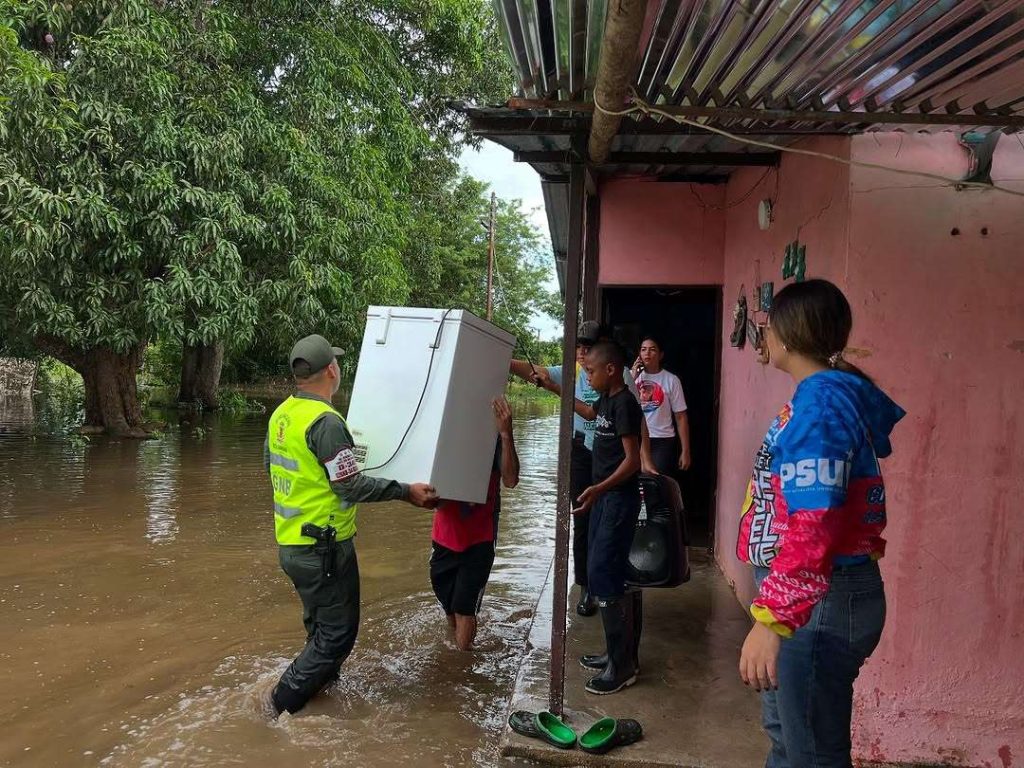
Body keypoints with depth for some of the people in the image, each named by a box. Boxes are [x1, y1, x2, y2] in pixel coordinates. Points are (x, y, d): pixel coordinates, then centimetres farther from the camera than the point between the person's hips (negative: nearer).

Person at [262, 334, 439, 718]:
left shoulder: (281, 414, 3)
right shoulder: (325, 421, -23)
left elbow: (270, 465, 17)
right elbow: (351, 487, -22)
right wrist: (406, 491, -14)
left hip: (289, 543, 9)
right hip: (324, 549, -9)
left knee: (321, 625, 25)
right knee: (338, 633, 5)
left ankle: (322, 679, 38)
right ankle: (284, 701, 10)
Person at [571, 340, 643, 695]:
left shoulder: (625, 403, -16)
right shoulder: (606, 401, 11)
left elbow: (632, 460, -21)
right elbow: (589, 413, 35)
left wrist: (598, 489, -34)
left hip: (619, 498, -10)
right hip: (605, 497, 10)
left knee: (603, 576, -9)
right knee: (606, 574, 13)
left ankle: (623, 666, 0)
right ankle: (619, 651, 24)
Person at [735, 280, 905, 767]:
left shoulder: (819, 403, -21)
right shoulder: (832, 393, 10)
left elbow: (813, 525, -30)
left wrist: (769, 619, -30)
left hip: (819, 600, -10)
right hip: (813, 594, 10)